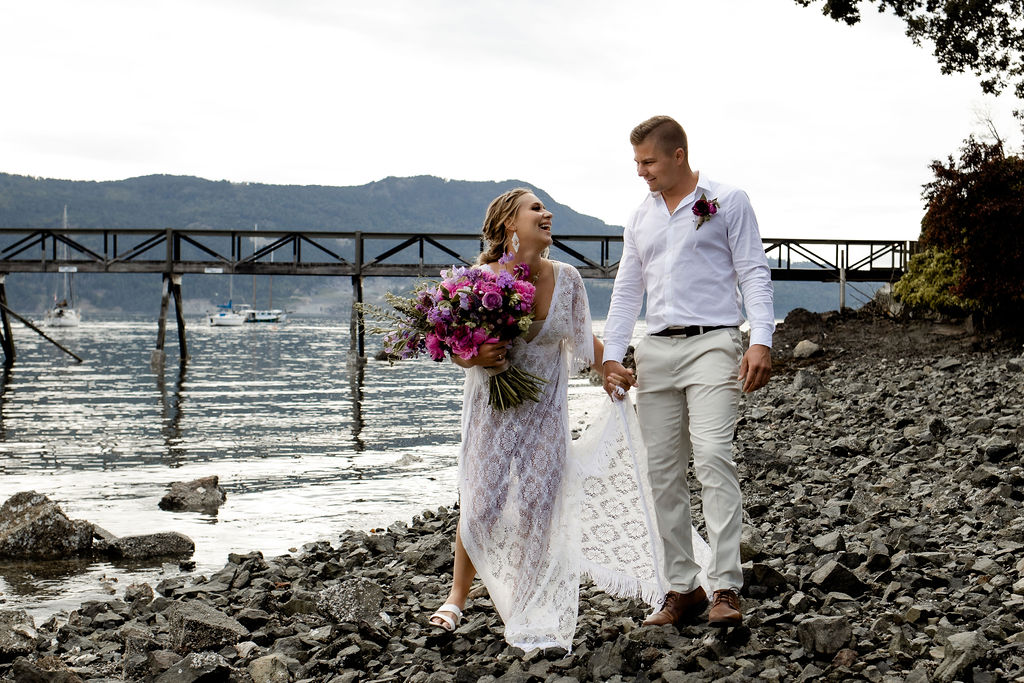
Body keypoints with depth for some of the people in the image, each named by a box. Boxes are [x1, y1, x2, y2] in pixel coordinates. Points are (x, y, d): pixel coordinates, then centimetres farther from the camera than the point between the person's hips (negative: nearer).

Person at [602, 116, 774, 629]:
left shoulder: (728, 202, 4)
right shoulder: (640, 218, 19)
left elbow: (753, 273, 0)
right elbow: (626, 290, 20)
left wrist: (761, 341, -13)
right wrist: (612, 355, 9)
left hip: (711, 343, -6)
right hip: (656, 351, 6)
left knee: (713, 458, -19)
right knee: (663, 471, 3)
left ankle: (726, 588, -20)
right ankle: (682, 587, 9)